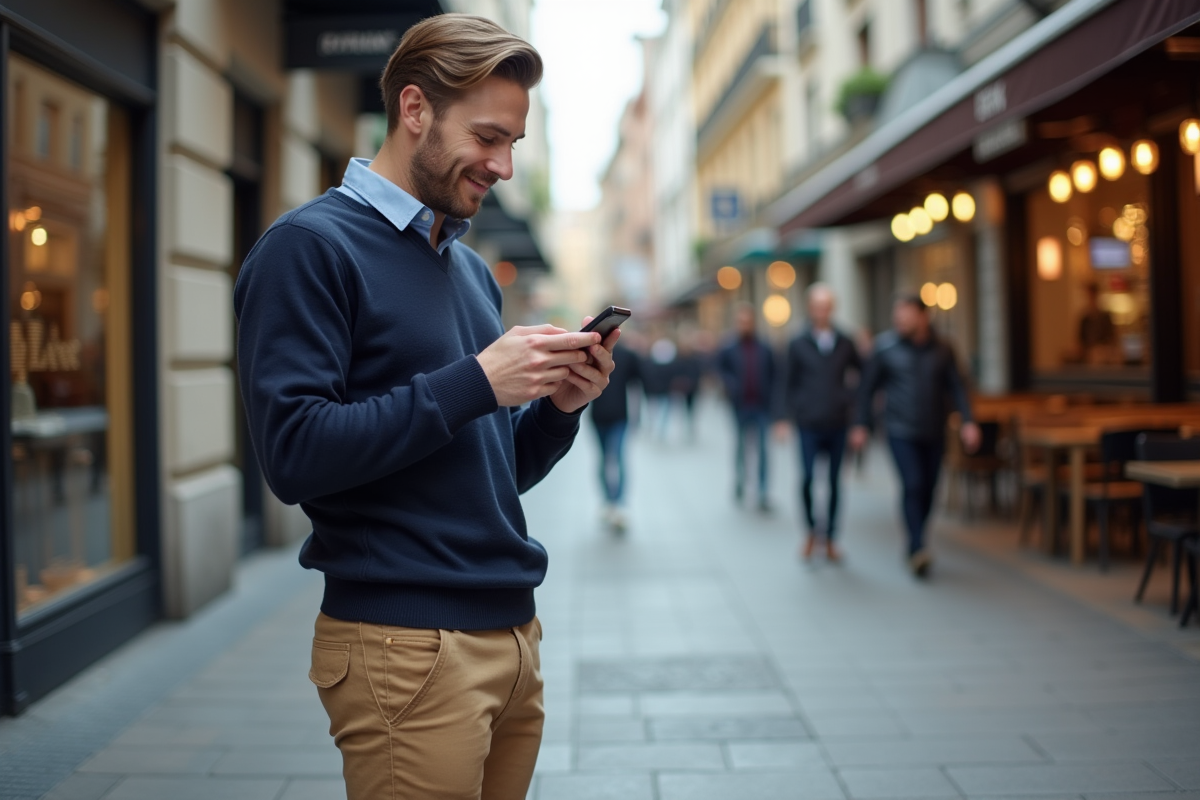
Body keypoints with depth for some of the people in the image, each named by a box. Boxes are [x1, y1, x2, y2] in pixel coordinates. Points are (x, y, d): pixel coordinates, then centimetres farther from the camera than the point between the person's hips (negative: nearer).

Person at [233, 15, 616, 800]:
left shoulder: (474, 269, 15)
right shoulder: (312, 245, -9)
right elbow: (294, 452, -19)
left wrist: (559, 405, -2)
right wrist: (474, 382, -20)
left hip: (511, 626, 8)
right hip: (407, 643, -7)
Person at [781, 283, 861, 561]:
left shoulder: (845, 344, 7)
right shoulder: (798, 345, 3)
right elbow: (789, 384, 5)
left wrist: (849, 398, 3)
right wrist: (792, 414, -1)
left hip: (838, 425, 2)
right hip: (809, 426, -2)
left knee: (834, 482, 5)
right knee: (807, 478, -11)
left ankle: (830, 537, 16)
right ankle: (811, 530, 10)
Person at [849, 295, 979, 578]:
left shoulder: (941, 350, 3)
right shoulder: (886, 347, -3)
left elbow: (956, 387, 3)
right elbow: (868, 387, 3)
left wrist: (968, 421, -10)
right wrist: (861, 425, 1)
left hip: (934, 434, 3)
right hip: (901, 432, -3)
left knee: (927, 491, 7)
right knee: (913, 486, -18)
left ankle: (913, 548, 21)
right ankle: (918, 549, -21)